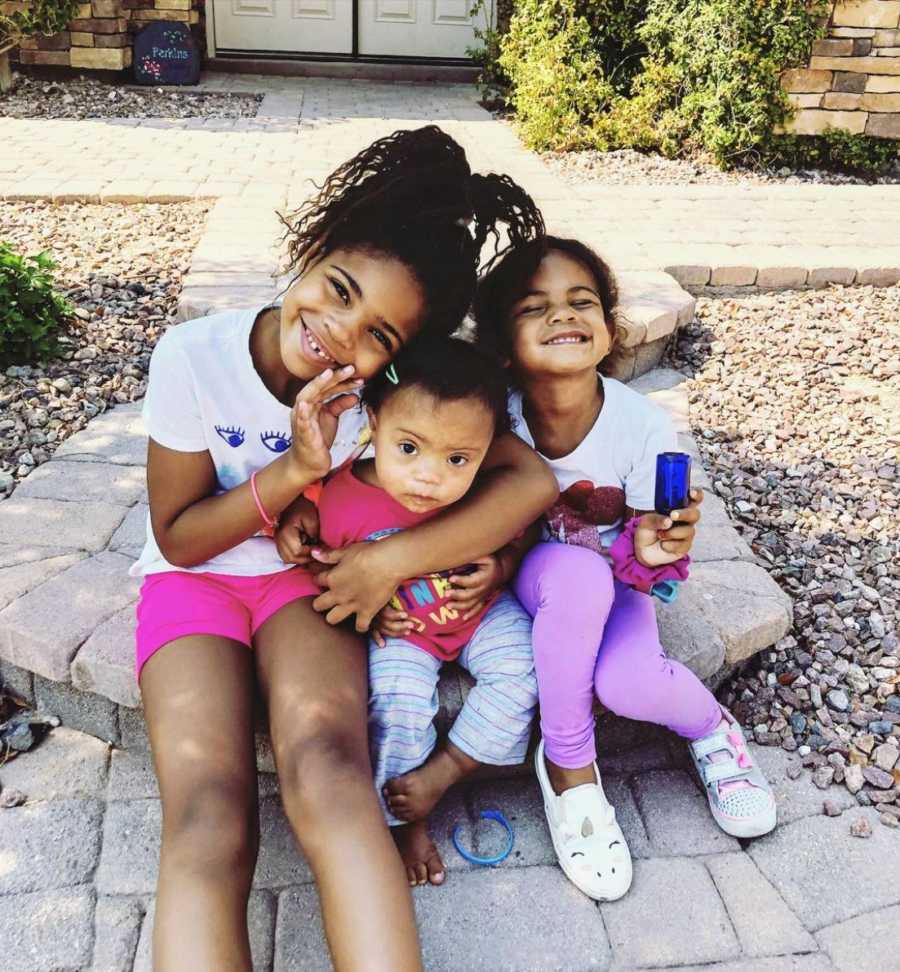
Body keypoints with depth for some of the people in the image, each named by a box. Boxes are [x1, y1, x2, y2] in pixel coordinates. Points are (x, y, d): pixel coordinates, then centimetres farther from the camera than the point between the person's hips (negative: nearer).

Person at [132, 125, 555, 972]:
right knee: (210, 823, -26)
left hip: (313, 579, 1)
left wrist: (390, 561, -24)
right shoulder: (195, 355, -18)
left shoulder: (398, 381, -16)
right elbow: (179, 536, -10)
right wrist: (294, 470, -25)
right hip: (195, 579, 0)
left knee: (327, 773, -32)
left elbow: (532, 481, -22)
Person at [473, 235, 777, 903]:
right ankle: (568, 764, -14)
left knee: (627, 682, -31)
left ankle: (710, 727, 8)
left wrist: (649, 552, -36)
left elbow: (641, 555, -14)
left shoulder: (645, 427, -22)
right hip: (530, 579, 0)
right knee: (576, 571, -36)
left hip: (615, 584, 0)